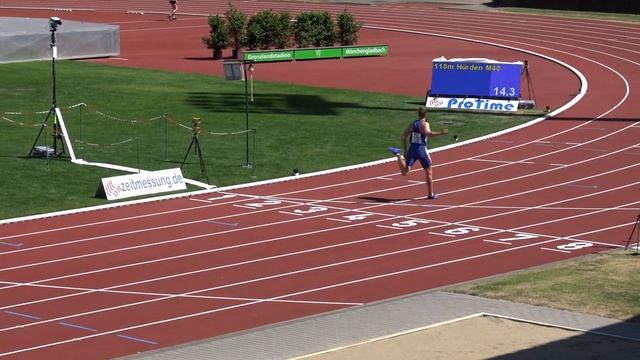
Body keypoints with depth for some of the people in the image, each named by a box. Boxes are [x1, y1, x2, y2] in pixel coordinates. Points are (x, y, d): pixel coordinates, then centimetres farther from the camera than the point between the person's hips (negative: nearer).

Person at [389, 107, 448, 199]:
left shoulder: (412, 124, 12)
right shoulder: (425, 124, -6)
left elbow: (404, 137, 12)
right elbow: (428, 133, -27)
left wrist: (405, 150, 17)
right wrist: (440, 133, -29)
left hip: (412, 149, 4)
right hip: (422, 150, -4)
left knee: (405, 172, -5)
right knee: (428, 172, 14)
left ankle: (398, 154, -23)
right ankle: (431, 194, 20)